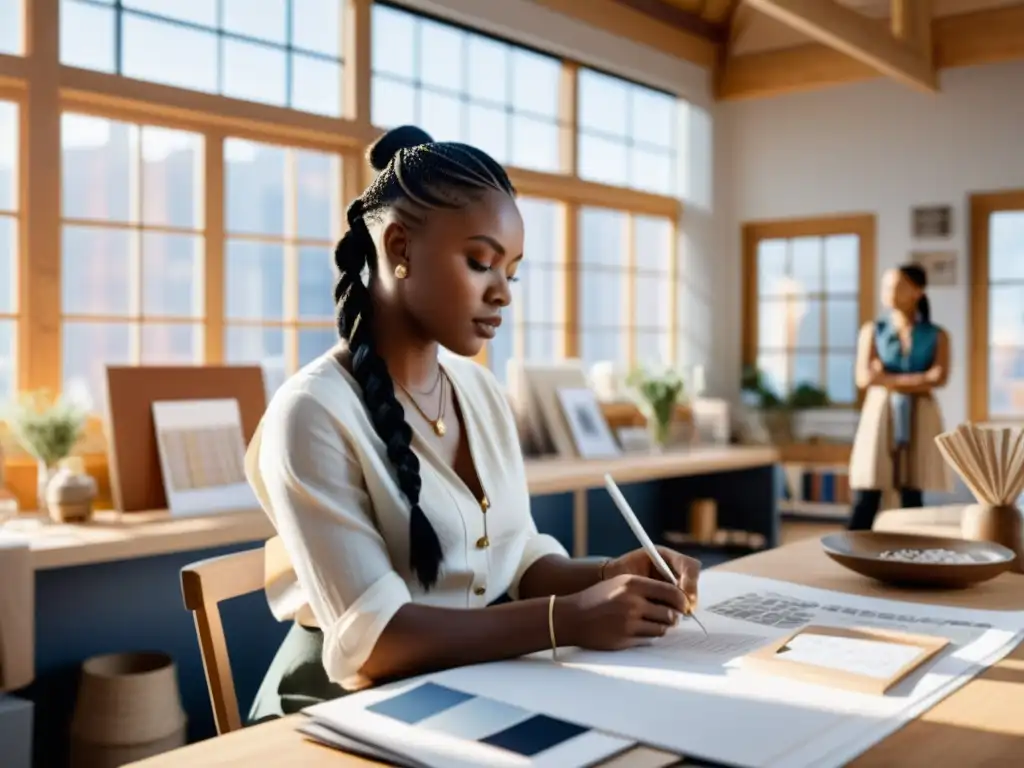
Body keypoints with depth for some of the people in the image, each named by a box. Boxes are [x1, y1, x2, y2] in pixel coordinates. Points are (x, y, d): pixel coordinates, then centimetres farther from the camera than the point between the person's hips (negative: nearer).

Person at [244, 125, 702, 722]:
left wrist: (605, 576, -11)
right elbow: (372, 639, -22)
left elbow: (519, 559, 8)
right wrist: (570, 620, -27)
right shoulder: (314, 413, -17)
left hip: (487, 690, 6)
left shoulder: (483, 391, 5)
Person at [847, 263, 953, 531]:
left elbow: (939, 378, -9)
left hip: (919, 419, 0)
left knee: (912, 497, 1)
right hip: (879, 415, 0)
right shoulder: (872, 330, 8)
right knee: (865, 499, -6)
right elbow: (864, 378, -4)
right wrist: (915, 381, -7)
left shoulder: (937, 335, 7)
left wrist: (887, 379, -9)